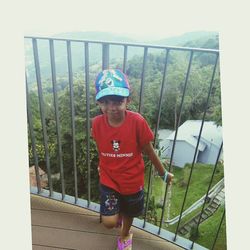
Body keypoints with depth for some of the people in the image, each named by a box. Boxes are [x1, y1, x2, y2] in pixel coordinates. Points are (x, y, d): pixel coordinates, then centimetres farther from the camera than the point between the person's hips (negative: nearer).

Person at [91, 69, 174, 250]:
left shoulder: (137, 122, -25)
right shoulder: (97, 123, -16)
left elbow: (149, 151, -12)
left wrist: (163, 173, 0)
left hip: (132, 180, -1)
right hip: (108, 180, 1)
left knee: (129, 213, 22)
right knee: (109, 222, -1)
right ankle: (118, 213, 38)